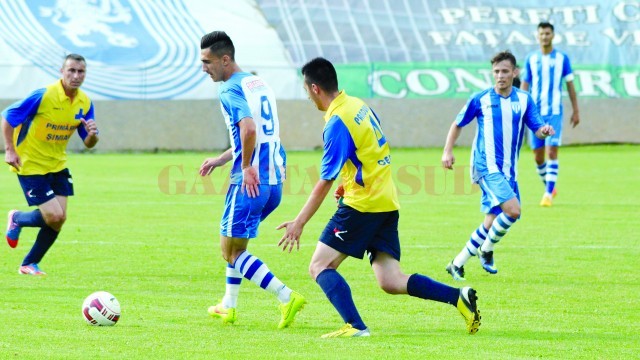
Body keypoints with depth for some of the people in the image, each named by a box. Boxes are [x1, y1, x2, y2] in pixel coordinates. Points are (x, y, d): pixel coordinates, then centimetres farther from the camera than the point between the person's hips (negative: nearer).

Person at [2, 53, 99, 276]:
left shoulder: (85, 103, -3)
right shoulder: (43, 96, -21)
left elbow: (88, 143, 3)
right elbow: (7, 117, -13)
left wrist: (92, 134, -21)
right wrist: (10, 150, -17)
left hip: (57, 165, 6)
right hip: (31, 165, -6)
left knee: (58, 219, 1)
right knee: (53, 216, -14)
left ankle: (29, 264, 19)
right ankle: (17, 219, 17)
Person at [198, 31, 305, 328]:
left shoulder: (230, 90, -11)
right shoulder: (259, 83, 17)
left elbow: (249, 129, -29)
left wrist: (246, 167, -18)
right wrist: (221, 159, 28)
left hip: (251, 181, -9)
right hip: (275, 180, 9)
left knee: (231, 251, -1)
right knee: (236, 241, 25)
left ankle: (287, 297, -14)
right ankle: (229, 306, 30)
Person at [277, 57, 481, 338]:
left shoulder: (337, 123, -15)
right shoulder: (358, 105, 10)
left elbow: (325, 183, -15)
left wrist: (299, 223, -11)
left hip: (362, 205, -9)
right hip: (386, 202, 9)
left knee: (320, 266, -4)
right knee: (390, 281, 5)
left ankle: (355, 326, -18)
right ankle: (459, 297, -6)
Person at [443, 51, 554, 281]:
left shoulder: (524, 100, 6)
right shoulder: (480, 100, -2)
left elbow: (537, 129, 2)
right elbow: (458, 124, 8)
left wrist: (544, 131, -22)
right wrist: (447, 152, -2)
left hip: (508, 170, 5)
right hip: (486, 167, -5)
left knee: (493, 221, 4)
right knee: (512, 210, -22)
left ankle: (458, 264, 18)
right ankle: (486, 250, -1)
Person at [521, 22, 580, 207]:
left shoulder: (562, 58, 2)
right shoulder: (531, 59, 6)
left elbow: (570, 85, 7)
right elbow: (525, 86, 8)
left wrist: (576, 111, 4)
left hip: (554, 113, -2)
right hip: (535, 113, 2)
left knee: (551, 152, -13)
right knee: (538, 156, 5)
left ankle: (548, 194, -13)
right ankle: (549, 187, 26)